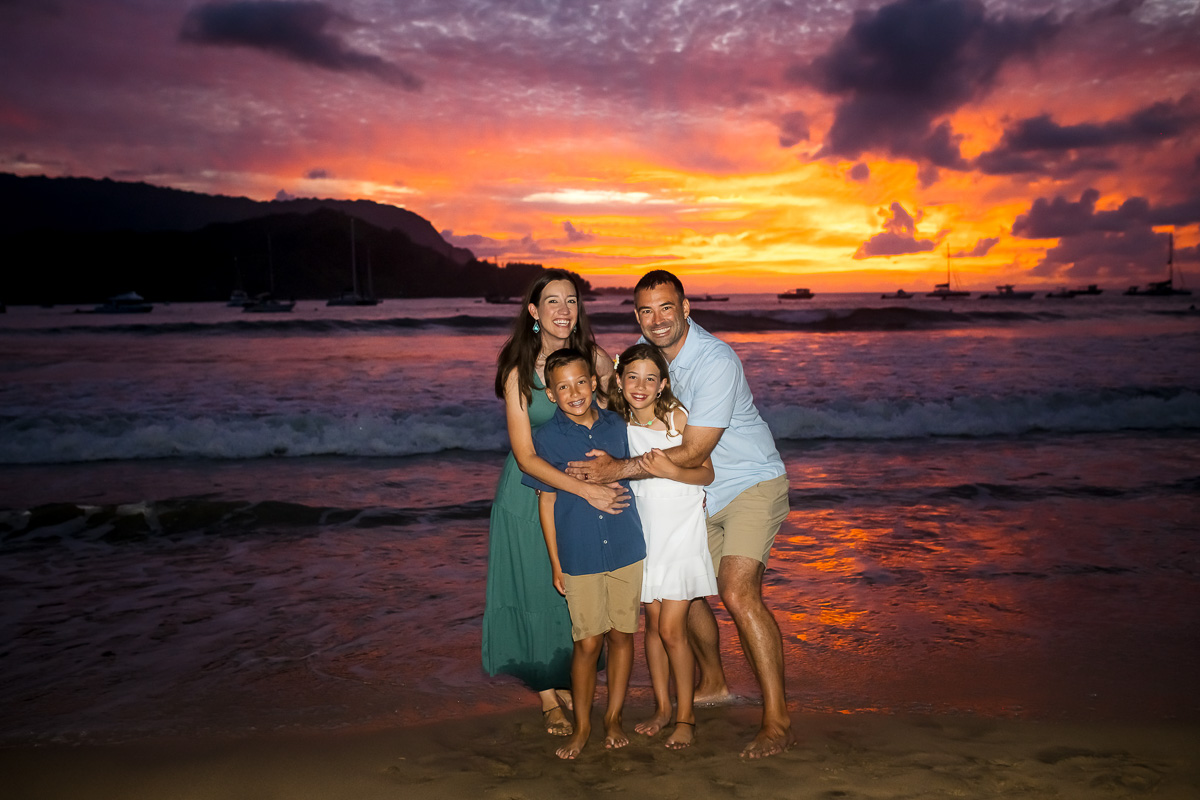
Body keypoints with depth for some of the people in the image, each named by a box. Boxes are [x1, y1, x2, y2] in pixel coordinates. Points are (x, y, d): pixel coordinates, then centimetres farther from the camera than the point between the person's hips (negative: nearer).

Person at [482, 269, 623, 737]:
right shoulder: (519, 371, -17)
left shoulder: (594, 357, -9)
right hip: (531, 492, -3)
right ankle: (548, 698, 24)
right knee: (537, 590, 5)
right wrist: (587, 490, -29)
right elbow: (526, 457, -20)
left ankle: (568, 683, 32)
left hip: (587, 487, 3)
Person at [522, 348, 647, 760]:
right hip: (579, 556, -2)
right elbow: (547, 501, 0)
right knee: (587, 641, 3)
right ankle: (582, 726, 23)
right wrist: (555, 563, 1)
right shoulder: (546, 437, -5)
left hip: (626, 549, 2)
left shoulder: (618, 426, 1)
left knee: (622, 634, 10)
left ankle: (614, 718, 29)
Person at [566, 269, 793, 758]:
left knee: (738, 593, -22)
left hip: (751, 484, -8)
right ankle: (713, 684, 36)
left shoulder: (717, 361, -26)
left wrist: (617, 470, -26)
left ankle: (777, 722, -12)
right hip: (697, 494, 8)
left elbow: (692, 453, -27)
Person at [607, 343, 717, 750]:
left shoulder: (678, 417, -11)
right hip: (645, 533, 4)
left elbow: (706, 473, -9)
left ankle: (685, 716, 13)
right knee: (652, 622, 12)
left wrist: (671, 471, -24)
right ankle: (662, 707, 28)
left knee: (671, 628, -5)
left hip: (681, 532, -4)